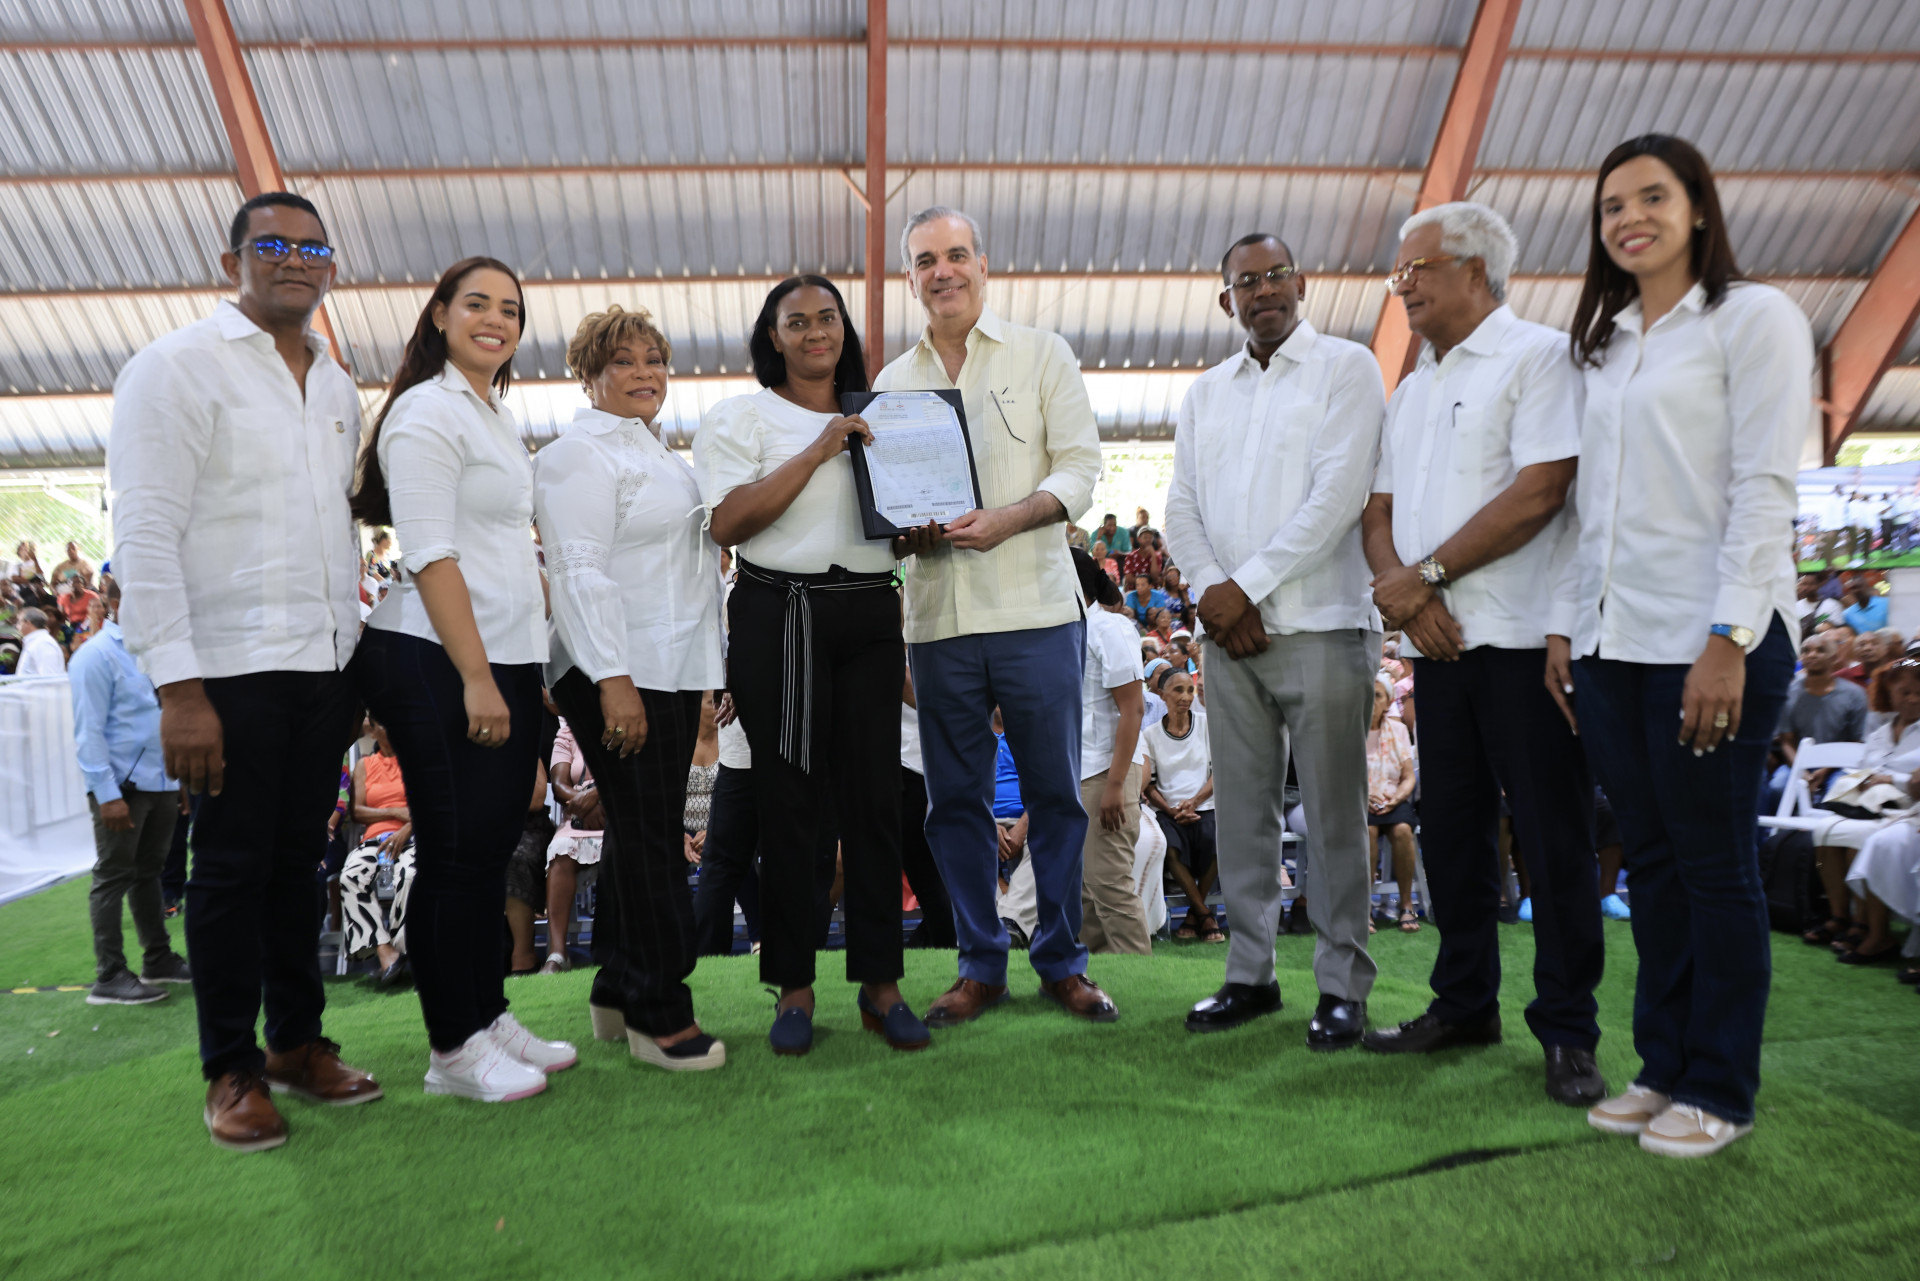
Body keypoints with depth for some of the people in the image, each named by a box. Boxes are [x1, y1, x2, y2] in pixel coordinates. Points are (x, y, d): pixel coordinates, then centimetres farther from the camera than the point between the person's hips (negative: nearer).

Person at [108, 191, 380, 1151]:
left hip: (326, 664, 6)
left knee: (300, 858, 13)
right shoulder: (178, 367, -5)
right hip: (232, 667, -5)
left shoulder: (336, 386, 15)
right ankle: (233, 1072, 16)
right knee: (233, 867, 2)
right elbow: (144, 536, -11)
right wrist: (177, 687, -17)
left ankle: (298, 1042, 25)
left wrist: (361, 657, 14)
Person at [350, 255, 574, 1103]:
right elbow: (431, 554, -16)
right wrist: (475, 677, -20)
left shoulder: (498, 417, 18)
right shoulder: (428, 411, -9)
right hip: (440, 665, -8)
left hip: (506, 659, 9)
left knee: (494, 845, 12)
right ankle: (453, 1049, 9)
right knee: (455, 853, -2)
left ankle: (489, 1016, 23)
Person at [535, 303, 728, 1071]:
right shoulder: (580, 453, -7)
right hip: (620, 674, -9)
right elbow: (580, 571, -16)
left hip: (672, 669, 9)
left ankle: (616, 993, 21)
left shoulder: (657, 453, 22)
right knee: (647, 835, -7)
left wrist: (701, 676, 24)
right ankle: (658, 1014, 1)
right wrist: (613, 679, -24)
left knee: (648, 832, 11)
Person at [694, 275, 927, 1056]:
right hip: (780, 617, -3)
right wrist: (817, 452, -13)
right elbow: (727, 523, -10)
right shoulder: (742, 416, 4)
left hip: (871, 616, 4)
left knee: (876, 796, 2)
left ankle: (880, 984, 11)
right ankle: (794, 987, 13)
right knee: (791, 802, 0)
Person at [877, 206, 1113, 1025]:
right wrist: (900, 531, -7)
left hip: (1035, 607, -3)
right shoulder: (890, 383, 15)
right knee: (955, 798, 6)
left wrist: (1006, 519, -18)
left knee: (1055, 793, 2)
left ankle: (1061, 961, 16)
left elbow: (1080, 466, -2)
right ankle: (980, 965, 18)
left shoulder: (1042, 356, 6)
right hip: (936, 615, 3)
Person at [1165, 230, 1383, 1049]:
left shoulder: (1344, 367, 2)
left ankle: (1343, 987, 9)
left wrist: (1248, 586, -12)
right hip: (1229, 632, 5)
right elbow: (1181, 509, 11)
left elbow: (1338, 493, -10)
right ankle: (1250, 974, 18)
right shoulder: (1204, 393, 18)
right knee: (1241, 808, 8)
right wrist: (1211, 591, -7)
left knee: (1332, 814, -1)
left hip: (1322, 627, -5)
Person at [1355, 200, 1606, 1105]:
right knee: (1452, 828, 12)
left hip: (1526, 638, -7)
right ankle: (1464, 1004, 25)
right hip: (1439, 643, 7)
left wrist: (1424, 574, -13)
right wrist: (1400, 588, -6)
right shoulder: (1412, 389, 19)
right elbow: (1380, 510, 14)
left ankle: (1567, 1032, 10)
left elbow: (1539, 493, -16)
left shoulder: (1537, 356, -4)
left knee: (1552, 838, -1)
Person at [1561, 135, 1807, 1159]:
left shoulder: (1752, 317, -2)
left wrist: (1728, 640, -17)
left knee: (1714, 862, 1)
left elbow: (1764, 486, -10)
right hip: (1613, 642, 6)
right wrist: (1568, 622, 11)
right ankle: (1664, 1067, 22)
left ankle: (1719, 1091, 14)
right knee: (1650, 859, 11)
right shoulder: (1603, 346, 17)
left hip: (1710, 638, -6)